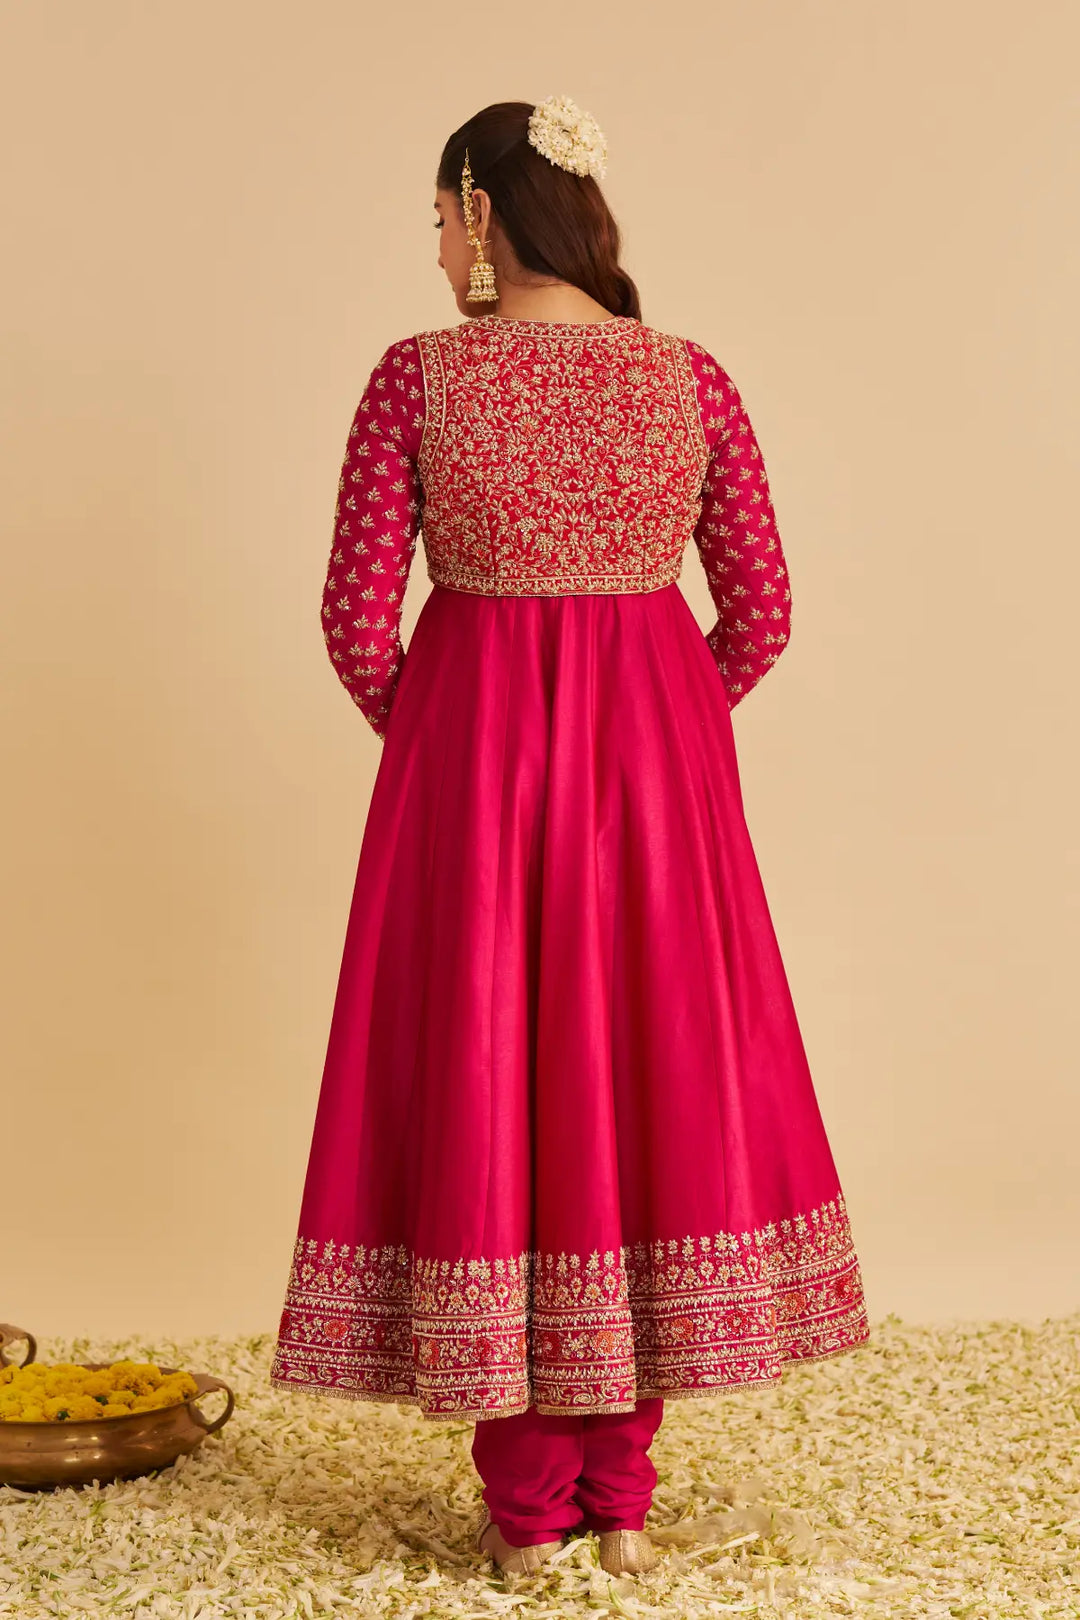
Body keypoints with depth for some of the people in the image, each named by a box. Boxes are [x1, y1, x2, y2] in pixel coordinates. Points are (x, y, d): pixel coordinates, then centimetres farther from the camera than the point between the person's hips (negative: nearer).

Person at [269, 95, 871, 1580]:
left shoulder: (417, 376, -8)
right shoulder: (693, 380, -2)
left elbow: (358, 620, -8)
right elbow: (761, 615, 1)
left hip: (468, 756, -2)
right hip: (657, 766, 2)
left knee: (483, 1080, 8)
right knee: (644, 1070, 13)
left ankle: (525, 1508, 16)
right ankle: (621, 1495, 22)